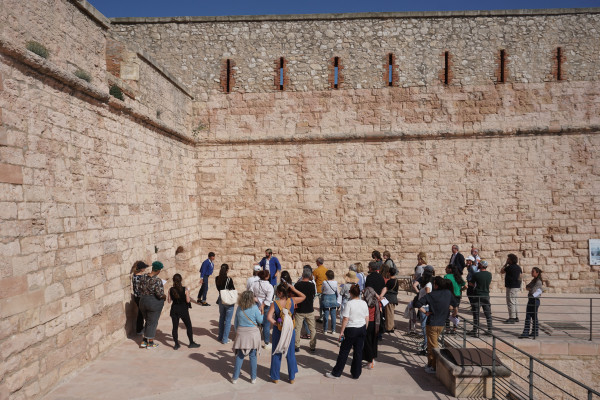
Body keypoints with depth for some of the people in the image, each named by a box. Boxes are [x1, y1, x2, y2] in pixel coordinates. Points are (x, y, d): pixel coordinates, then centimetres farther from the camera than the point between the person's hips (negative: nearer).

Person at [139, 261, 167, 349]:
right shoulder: (157, 280, -22)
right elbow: (160, 294, -24)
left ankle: (144, 341, 25)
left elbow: (141, 289, 5)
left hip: (143, 301, 6)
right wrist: (165, 297, -5)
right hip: (154, 303, -6)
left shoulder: (143, 278, -2)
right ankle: (150, 343, 19)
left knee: (148, 321, 22)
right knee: (152, 322, 9)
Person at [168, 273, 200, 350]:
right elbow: (188, 301, -11)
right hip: (183, 309, -2)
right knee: (189, 326, 11)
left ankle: (176, 344, 14)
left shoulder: (171, 290, -5)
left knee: (175, 327, 11)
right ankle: (191, 343, 17)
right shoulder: (185, 289, -14)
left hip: (174, 309, 3)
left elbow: (169, 301, 1)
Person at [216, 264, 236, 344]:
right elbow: (233, 290, -11)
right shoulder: (229, 279, -19)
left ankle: (220, 337, 32)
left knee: (221, 318, 22)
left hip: (221, 300, 5)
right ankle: (225, 339, 9)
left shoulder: (217, 279, -5)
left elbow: (218, 288, 4)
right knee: (228, 320, 5)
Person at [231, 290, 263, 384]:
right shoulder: (254, 308, -13)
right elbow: (261, 321, -6)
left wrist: (237, 331, 19)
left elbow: (235, 322, 6)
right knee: (253, 356, 9)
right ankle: (253, 378, 18)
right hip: (253, 334, -2)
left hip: (241, 334, 2)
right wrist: (261, 312, 10)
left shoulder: (239, 308, -3)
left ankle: (235, 377, 16)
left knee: (240, 356, 12)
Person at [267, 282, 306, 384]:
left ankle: (275, 377, 23)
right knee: (290, 354, 15)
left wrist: (275, 323, -11)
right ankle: (292, 377, 25)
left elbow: (269, 317, -25)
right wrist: (293, 289, 3)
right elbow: (303, 297, 8)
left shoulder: (274, 304, -15)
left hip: (278, 331, -2)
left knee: (276, 354, 14)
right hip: (290, 331, 2)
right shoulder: (292, 301, -9)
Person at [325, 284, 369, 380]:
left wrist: (341, 331, -9)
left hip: (351, 330, -5)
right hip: (362, 329, 5)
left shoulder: (349, 304, -16)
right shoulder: (364, 303, 1)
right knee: (358, 352, 12)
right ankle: (356, 374, 20)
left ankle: (336, 373, 14)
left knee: (344, 351, 5)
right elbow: (367, 319, 7)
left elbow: (345, 319, -16)